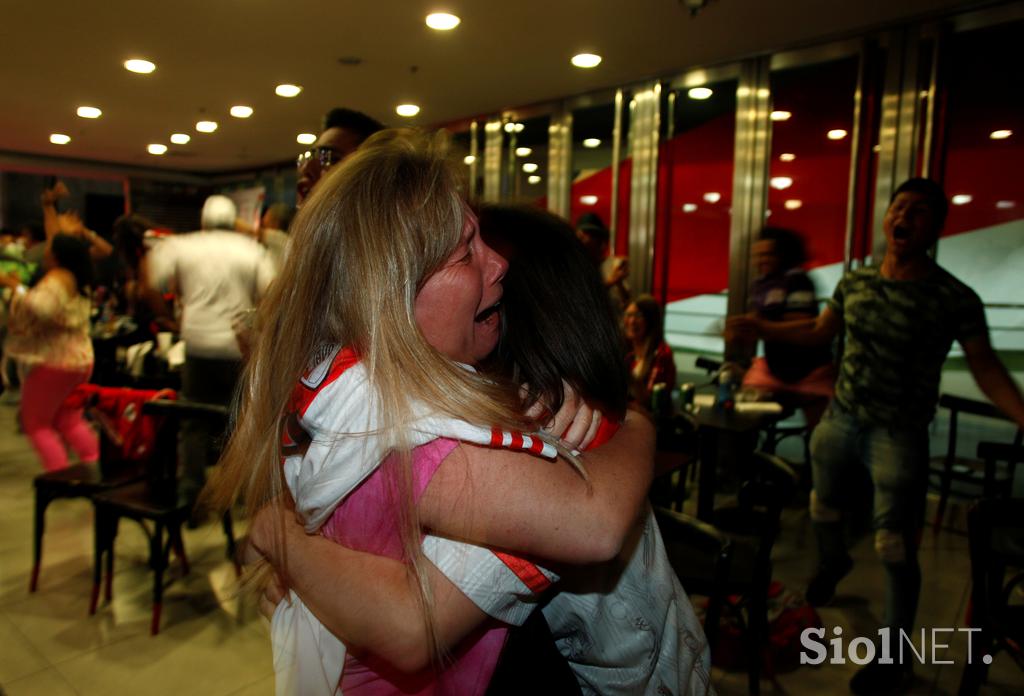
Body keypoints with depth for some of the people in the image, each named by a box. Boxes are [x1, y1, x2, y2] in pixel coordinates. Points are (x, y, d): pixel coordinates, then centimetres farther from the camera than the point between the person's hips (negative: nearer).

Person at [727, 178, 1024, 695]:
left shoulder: (955, 299, -13)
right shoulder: (855, 281, 1)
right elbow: (818, 332, 13)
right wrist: (759, 328, 6)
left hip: (898, 435, -5)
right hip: (840, 418, 5)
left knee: (895, 549, -1)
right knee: (824, 506, 24)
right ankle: (831, 562, 57)